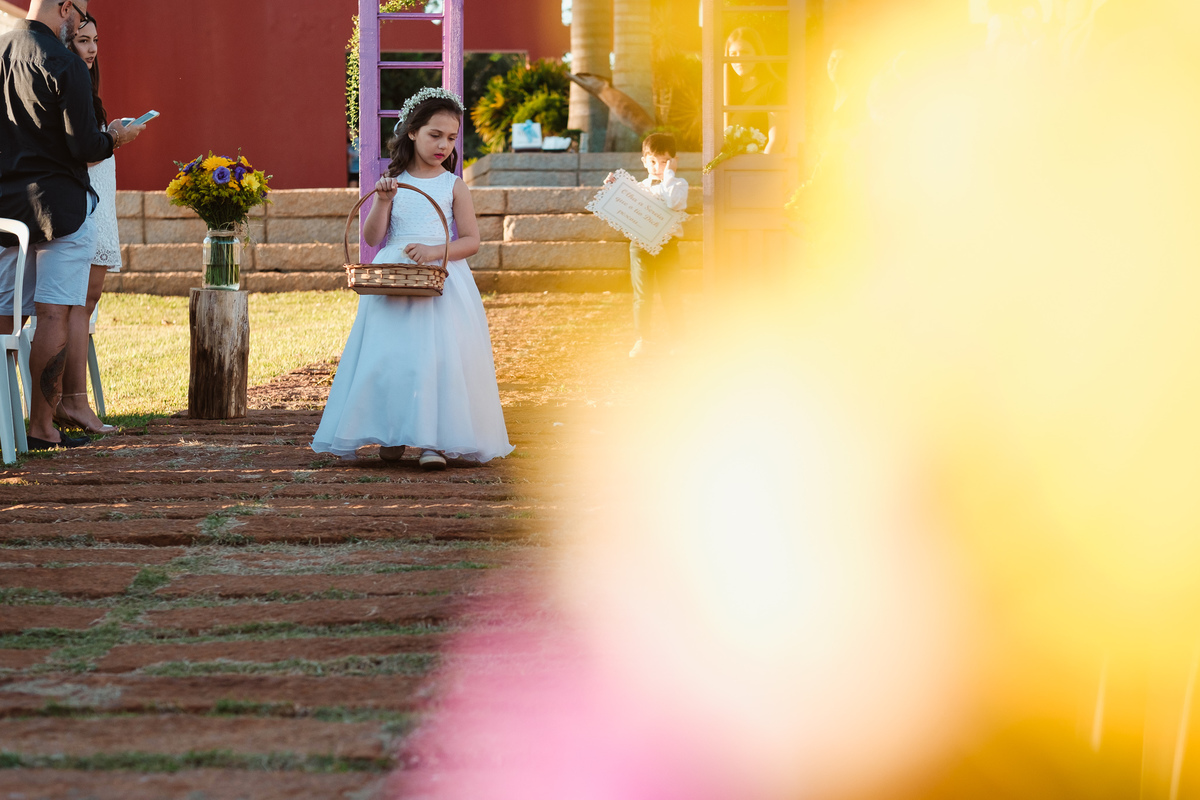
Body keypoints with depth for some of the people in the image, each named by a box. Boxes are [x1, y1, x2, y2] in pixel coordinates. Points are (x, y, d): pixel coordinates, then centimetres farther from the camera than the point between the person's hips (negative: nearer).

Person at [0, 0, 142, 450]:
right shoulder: (65, 65, -13)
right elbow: (84, 148, -16)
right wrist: (116, 138, 4)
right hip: (58, 205, -6)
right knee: (53, 315, -3)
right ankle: (41, 427, -4)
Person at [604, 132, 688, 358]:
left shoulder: (679, 184, 3)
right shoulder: (639, 187, 13)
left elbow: (671, 201, -18)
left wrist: (668, 173, -12)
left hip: (667, 244, -3)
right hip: (640, 243, 3)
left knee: (671, 295, 1)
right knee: (641, 296, 4)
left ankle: (678, 340, 10)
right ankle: (642, 340, 12)